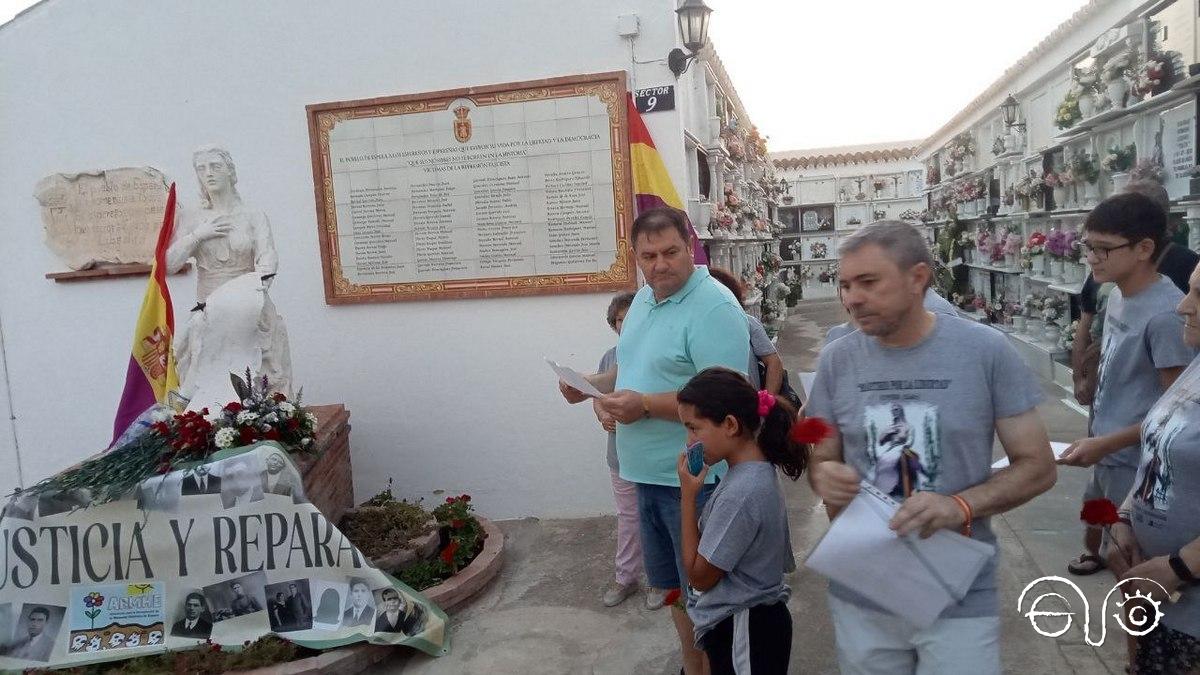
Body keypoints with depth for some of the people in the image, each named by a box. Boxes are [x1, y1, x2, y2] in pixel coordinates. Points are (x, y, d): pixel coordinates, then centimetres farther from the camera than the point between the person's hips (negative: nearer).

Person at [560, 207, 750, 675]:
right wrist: (591, 385, 4)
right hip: (650, 475, 9)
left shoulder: (714, 308, -20)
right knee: (674, 584, 22)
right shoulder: (644, 298, 9)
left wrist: (646, 405, -29)